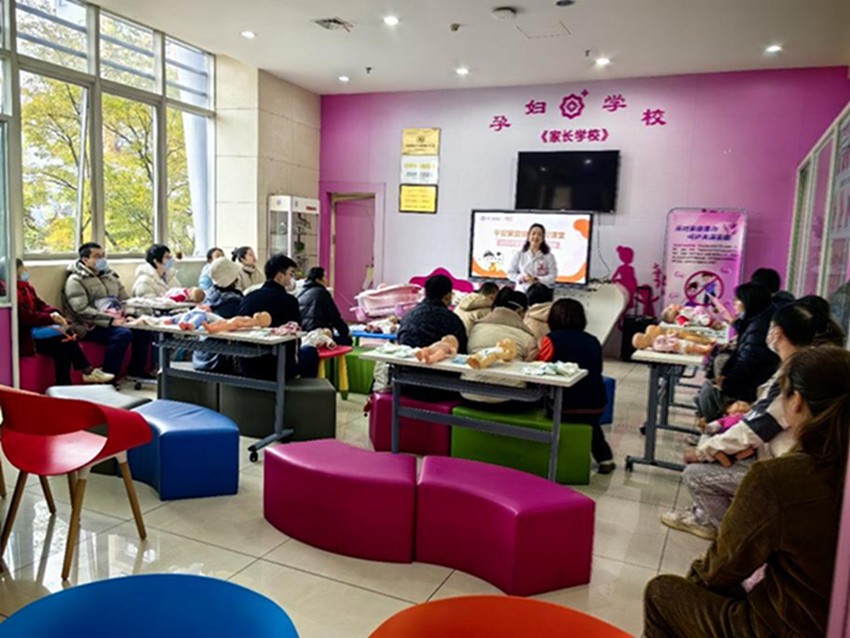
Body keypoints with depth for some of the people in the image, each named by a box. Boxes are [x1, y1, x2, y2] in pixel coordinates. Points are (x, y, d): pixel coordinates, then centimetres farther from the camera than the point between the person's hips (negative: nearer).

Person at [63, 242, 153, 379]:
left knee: (143, 329, -13)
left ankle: (137, 370, 3)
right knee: (123, 333, -31)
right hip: (90, 327, -7)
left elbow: (125, 300, 18)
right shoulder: (75, 280, -7)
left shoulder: (110, 276, 16)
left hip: (114, 320, 7)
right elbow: (82, 310, -18)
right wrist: (110, 321, -25)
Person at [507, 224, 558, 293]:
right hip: (521, 292, 1)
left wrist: (537, 280, -14)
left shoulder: (549, 257, 3)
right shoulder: (519, 254, 7)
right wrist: (522, 278, -9)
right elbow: (510, 272, 9)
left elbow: (553, 276, -1)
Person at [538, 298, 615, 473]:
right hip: (596, 408, 5)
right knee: (591, 423, 37)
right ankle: (604, 458, 35)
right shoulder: (593, 342, 4)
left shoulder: (551, 339, -9)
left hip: (565, 408, -5)